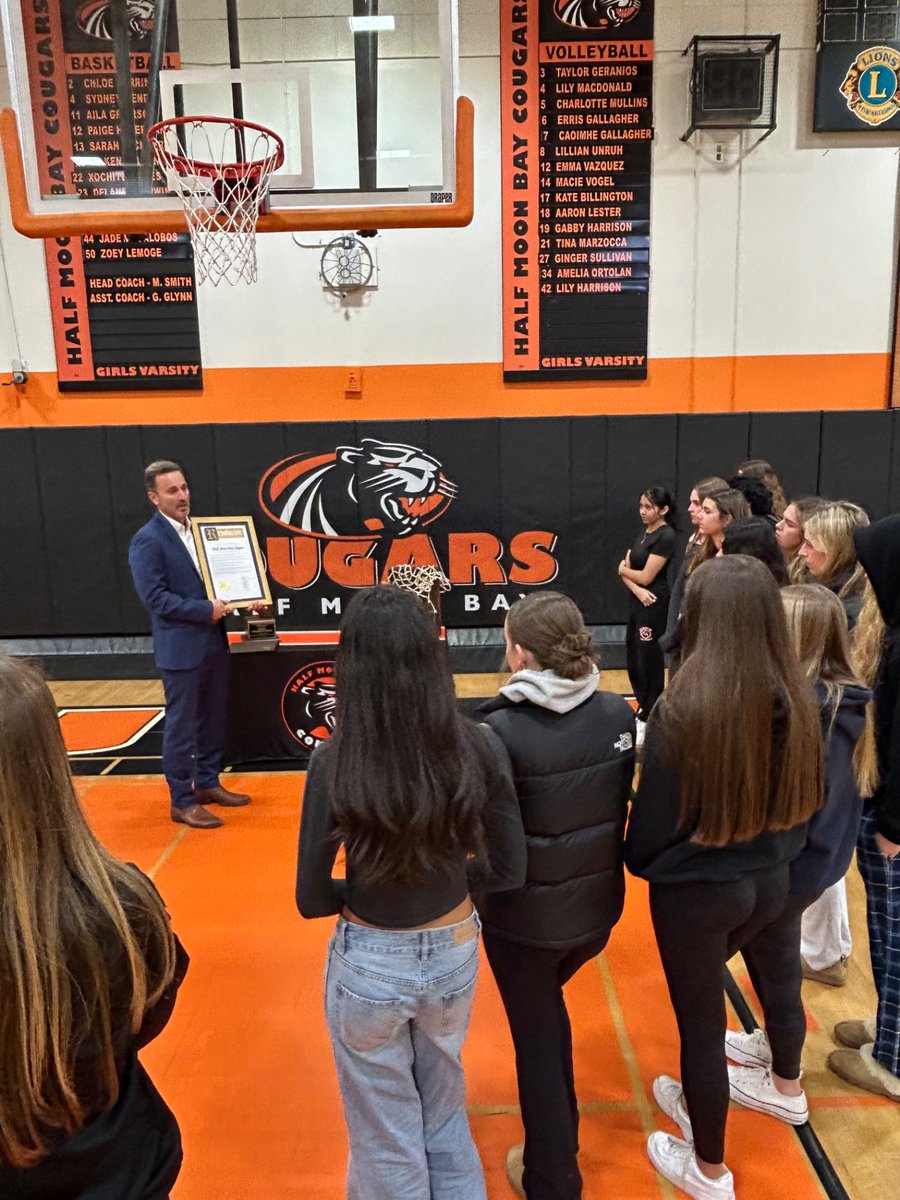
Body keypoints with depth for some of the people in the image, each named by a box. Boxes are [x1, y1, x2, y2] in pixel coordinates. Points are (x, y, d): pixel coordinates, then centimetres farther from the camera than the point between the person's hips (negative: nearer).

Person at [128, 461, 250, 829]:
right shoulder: (147, 541, -12)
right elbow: (155, 597, -18)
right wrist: (205, 610, -20)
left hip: (213, 642, 8)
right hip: (180, 648, -7)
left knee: (213, 719, 17)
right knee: (181, 727, 3)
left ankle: (207, 784, 33)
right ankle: (182, 802, 15)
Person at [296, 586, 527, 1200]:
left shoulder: (334, 763, -25)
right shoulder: (480, 747, -18)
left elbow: (313, 899, -15)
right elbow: (509, 869, -8)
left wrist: (369, 893, 3)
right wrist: (442, 881, 4)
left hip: (371, 964, -2)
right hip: (454, 952, 3)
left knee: (387, 1134, 25)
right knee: (445, 1110, 31)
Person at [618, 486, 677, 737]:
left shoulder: (666, 536, -13)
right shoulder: (642, 534, 13)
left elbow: (645, 576, -17)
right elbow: (624, 571, 6)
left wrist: (624, 569, 2)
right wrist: (636, 590, -14)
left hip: (654, 606, -9)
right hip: (637, 602, 9)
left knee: (649, 661, -1)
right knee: (633, 659, 14)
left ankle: (649, 721, 11)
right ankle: (644, 711, 30)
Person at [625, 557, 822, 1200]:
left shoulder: (684, 709, -27)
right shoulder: (799, 700, -11)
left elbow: (652, 817, -16)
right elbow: (806, 801, 3)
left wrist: (639, 860, 6)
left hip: (696, 892, -5)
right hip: (770, 883, 6)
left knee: (700, 1016, 17)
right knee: (701, 993, 30)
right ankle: (700, 1100, 54)